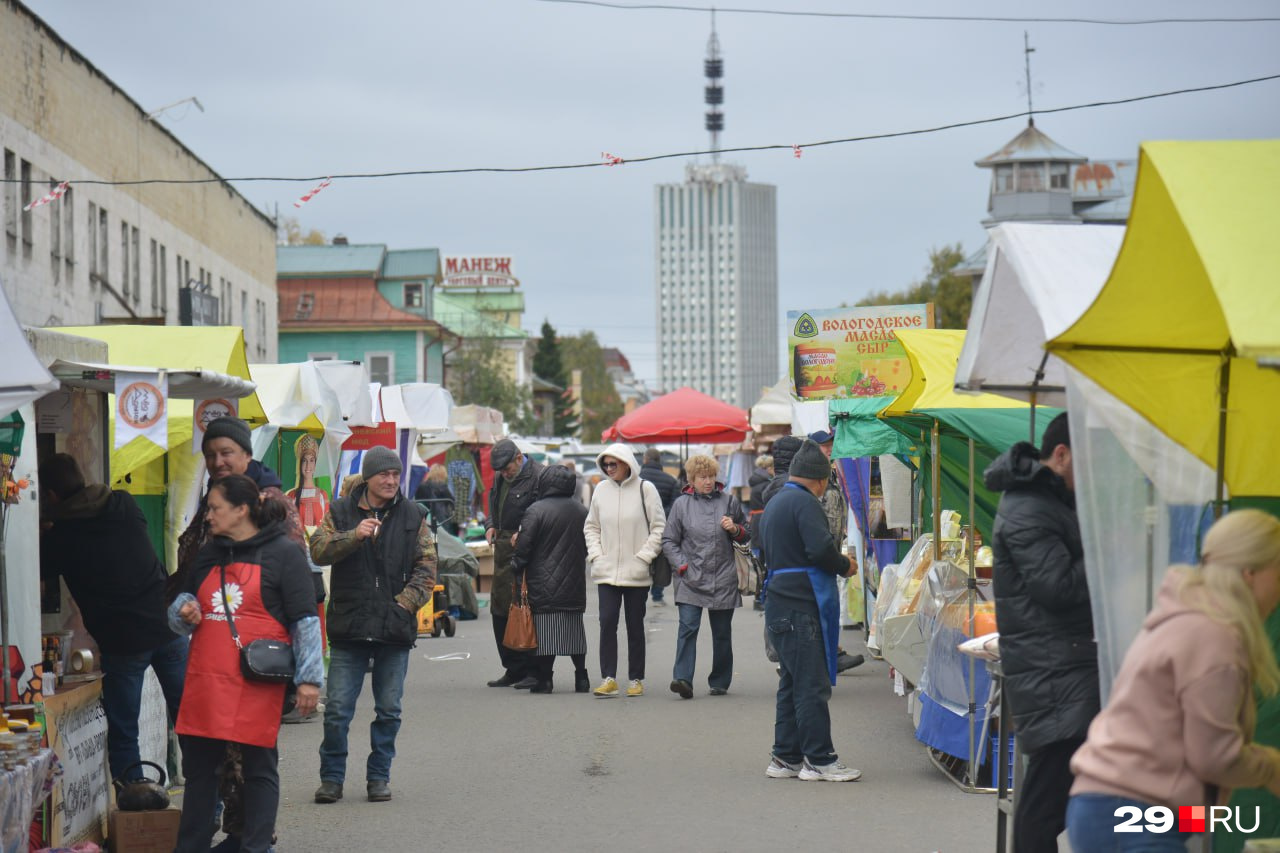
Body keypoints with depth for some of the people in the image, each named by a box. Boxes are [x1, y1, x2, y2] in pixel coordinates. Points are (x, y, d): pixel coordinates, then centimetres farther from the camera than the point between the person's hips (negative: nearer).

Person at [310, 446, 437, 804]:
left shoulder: (413, 516, 7)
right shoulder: (341, 512, 5)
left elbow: (426, 567, 6)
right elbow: (318, 550, -8)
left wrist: (405, 603, -7)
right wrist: (354, 536, -23)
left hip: (395, 627, 1)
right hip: (349, 627, -1)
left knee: (388, 710, 7)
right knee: (337, 709, -1)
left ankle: (379, 776, 19)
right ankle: (331, 777, 11)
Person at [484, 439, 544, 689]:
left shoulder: (538, 477, -13)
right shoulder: (500, 478, 14)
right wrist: (491, 526, 10)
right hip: (503, 550, 9)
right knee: (499, 609, 11)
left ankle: (534, 670, 0)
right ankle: (513, 669, 21)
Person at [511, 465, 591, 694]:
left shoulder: (536, 510, -11)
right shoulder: (582, 511, 7)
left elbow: (524, 546, -12)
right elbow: (587, 546, 15)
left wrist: (517, 572, -1)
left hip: (544, 585, -5)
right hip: (574, 584, 5)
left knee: (545, 630, -3)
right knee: (574, 629, 14)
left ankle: (543, 678, -6)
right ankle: (581, 676, 16)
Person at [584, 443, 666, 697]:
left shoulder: (645, 489, -4)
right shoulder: (601, 489, 6)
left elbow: (659, 527, -2)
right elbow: (591, 526, 16)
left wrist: (644, 556, -9)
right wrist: (596, 554, 3)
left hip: (636, 572, -2)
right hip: (607, 570, 2)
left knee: (635, 625, 6)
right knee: (607, 621, -6)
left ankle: (636, 679, 14)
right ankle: (608, 679, -4)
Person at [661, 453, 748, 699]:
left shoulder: (728, 501, 7)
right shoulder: (681, 504, 5)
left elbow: (747, 534, 16)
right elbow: (669, 540, 8)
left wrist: (735, 529, -6)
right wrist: (682, 565, -4)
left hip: (723, 578, 1)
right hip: (691, 578, -1)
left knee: (722, 633, 8)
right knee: (688, 628, -14)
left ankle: (720, 682, 18)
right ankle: (683, 679, -21)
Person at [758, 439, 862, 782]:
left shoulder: (774, 504, 20)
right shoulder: (805, 503, -12)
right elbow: (821, 549, -23)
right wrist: (845, 566, -4)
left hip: (780, 607, 10)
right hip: (802, 608, -10)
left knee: (791, 684, 14)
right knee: (812, 686, -6)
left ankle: (786, 757, 17)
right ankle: (819, 760, -3)